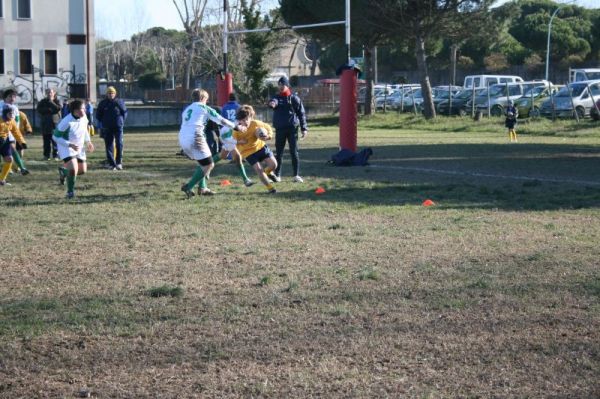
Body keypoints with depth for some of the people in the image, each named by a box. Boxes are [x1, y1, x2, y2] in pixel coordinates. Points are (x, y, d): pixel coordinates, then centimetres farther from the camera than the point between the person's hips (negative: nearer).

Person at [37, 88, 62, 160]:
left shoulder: (57, 101, 7)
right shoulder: (43, 101, 11)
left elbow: (58, 108, -10)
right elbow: (39, 110, -1)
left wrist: (51, 102, -9)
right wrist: (48, 109, -11)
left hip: (55, 123, -2)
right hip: (46, 124, 2)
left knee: (55, 141, -6)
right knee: (46, 141, 1)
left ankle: (55, 155, -2)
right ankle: (46, 155, 6)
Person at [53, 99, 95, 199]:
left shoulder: (84, 118, -10)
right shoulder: (66, 122, -29)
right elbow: (56, 137, -21)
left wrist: (88, 141, 1)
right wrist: (70, 145, -29)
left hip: (79, 147, 7)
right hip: (66, 147, -7)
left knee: (82, 170, 11)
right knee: (73, 169, -23)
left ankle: (63, 171, 40)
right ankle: (70, 191, 1)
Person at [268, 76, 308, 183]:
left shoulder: (294, 98, 3)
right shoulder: (276, 97, 7)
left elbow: (301, 113, 3)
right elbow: (273, 102, -17)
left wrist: (304, 128, -5)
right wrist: (272, 103, -43)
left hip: (292, 128, -2)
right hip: (279, 129, 2)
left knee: (294, 152, -3)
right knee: (279, 153, 5)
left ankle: (296, 175, 1)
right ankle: (277, 175, 10)